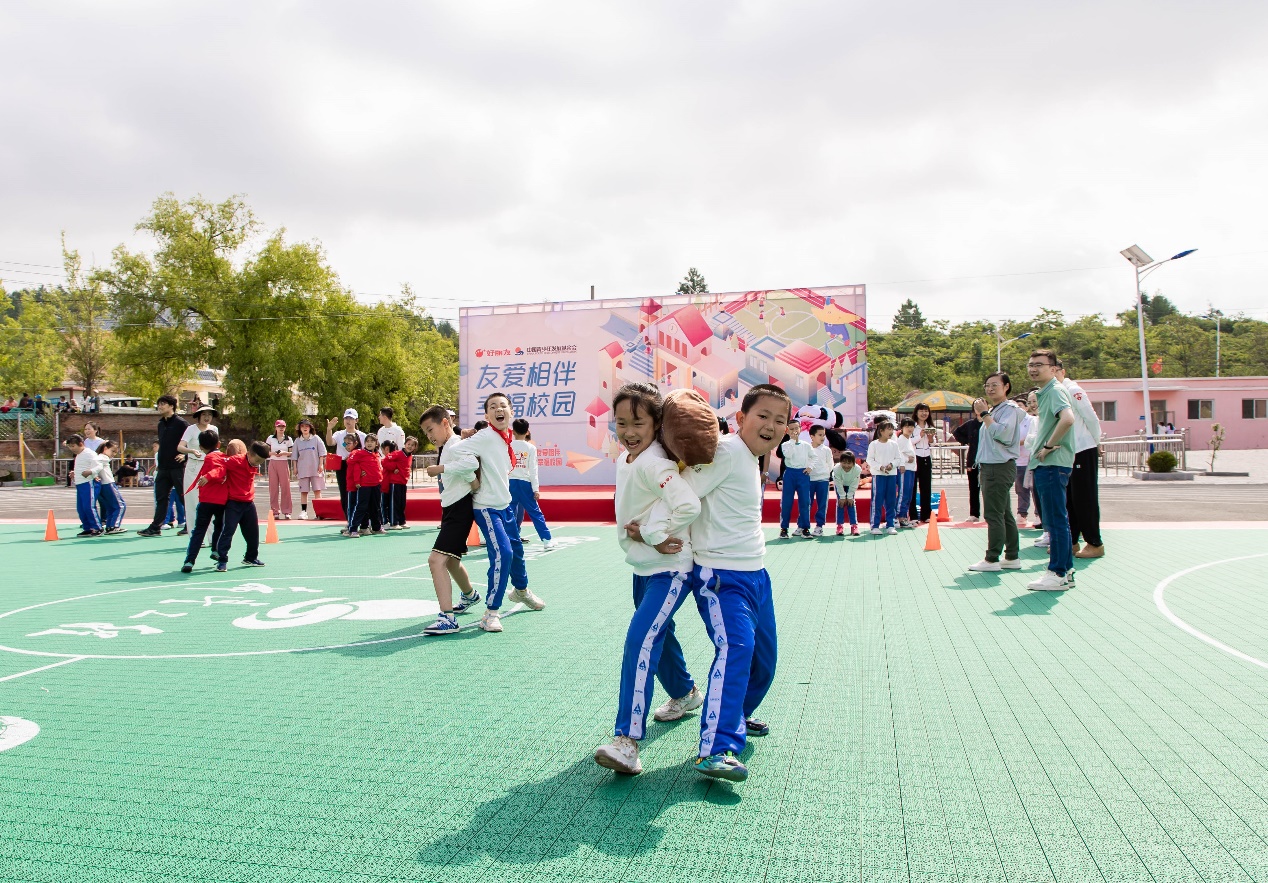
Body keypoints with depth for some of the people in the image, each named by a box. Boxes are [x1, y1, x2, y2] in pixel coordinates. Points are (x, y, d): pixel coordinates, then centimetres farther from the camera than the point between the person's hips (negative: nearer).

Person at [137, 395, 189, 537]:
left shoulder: (180, 423, -8)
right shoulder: (161, 424, 15)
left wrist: (185, 455, -17)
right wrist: (158, 461, 19)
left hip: (177, 467, -7)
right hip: (163, 467, 8)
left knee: (184, 496, 0)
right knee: (161, 497, 7)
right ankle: (156, 527, 10)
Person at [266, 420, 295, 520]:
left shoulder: (288, 439, 5)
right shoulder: (271, 438, 8)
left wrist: (284, 453, -12)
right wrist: (273, 453, -9)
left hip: (284, 464, -1)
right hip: (273, 463, 1)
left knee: (285, 487, -4)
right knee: (273, 487, 1)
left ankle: (286, 511, 0)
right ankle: (275, 511, 6)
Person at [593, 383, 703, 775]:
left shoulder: (653, 464, -22)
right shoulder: (623, 461, 5)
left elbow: (689, 505, -34)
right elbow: (628, 515, 8)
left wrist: (653, 534, -21)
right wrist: (638, 533, -14)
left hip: (670, 570, -10)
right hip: (642, 567, 10)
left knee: (640, 640, -19)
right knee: (658, 635, 24)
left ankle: (627, 741, -17)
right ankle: (685, 694, 49)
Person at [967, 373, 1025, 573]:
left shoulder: (1009, 409, -8)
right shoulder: (992, 410, 20)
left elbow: (1001, 433, -24)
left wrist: (984, 414, -17)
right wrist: (982, 414, 15)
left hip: (1000, 467, -10)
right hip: (990, 467, 10)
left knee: (994, 515, -10)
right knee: (1004, 515, 12)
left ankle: (992, 559, -8)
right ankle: (1012, 557, 17)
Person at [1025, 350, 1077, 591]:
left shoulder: (1055, 390, -13)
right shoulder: (1044, 393, 18)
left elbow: (1068, 418, -32)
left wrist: (1048, 447, -22)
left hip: (1053, 465, -10)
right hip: (1046, 465, 10)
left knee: (1055, 520, -5)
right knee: (1056, 519, 14)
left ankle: (1058, 574, 1)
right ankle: (1066, 570, 22)